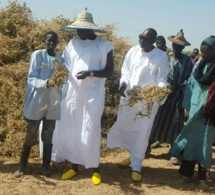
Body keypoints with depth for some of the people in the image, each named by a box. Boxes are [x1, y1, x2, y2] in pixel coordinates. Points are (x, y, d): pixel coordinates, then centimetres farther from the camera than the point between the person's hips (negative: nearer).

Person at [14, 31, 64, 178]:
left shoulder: (60, 59, 8)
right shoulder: (37, 55, -4)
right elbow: (31, 78, -8)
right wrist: (45, 83, -26)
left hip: (52, 102, 3)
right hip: (37, 101, -3)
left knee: (48, 135, 7)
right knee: (31, 134, 3)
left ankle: (46, 166, 15)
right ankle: (22, 166, 14)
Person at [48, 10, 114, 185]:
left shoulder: (104, 45, -5)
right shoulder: (73, 43, 8)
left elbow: (109, 71, -5)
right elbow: (65, 65, 13)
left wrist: (90, 73, -19)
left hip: (92, 94, -5)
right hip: (72, 92, 5)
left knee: (90, 132, -1)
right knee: (69, 130, 8)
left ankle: (95, 168, 16)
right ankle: (74, 166, 23)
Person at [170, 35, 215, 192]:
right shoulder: (199, 65, 4)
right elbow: (191, 85, 7)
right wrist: (187, 106, 4)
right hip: (195, 108, 3)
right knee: (191, 139, 8)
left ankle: (202, 176, 18)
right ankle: (187, 171, 21)